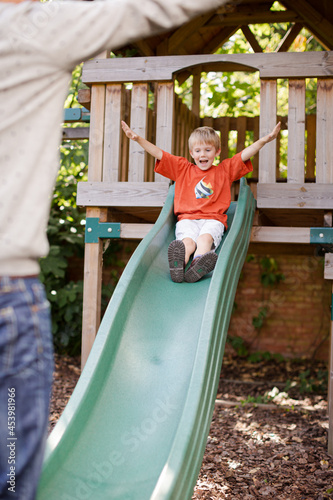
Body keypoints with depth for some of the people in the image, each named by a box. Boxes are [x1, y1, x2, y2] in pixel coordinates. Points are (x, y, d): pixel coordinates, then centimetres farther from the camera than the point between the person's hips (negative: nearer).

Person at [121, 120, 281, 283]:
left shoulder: (225, 169, 22)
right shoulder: (182, 169, 22)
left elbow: (246, 154, 11)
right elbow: (159, 154, 15)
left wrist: (265, 140, -2)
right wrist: (138, 139, 6)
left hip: (213, 219, 0)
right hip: (187, 219, 1)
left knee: (205, 238, -34)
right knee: (187, 240, -32)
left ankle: (196, 268, -62)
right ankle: (177, 266, -62)